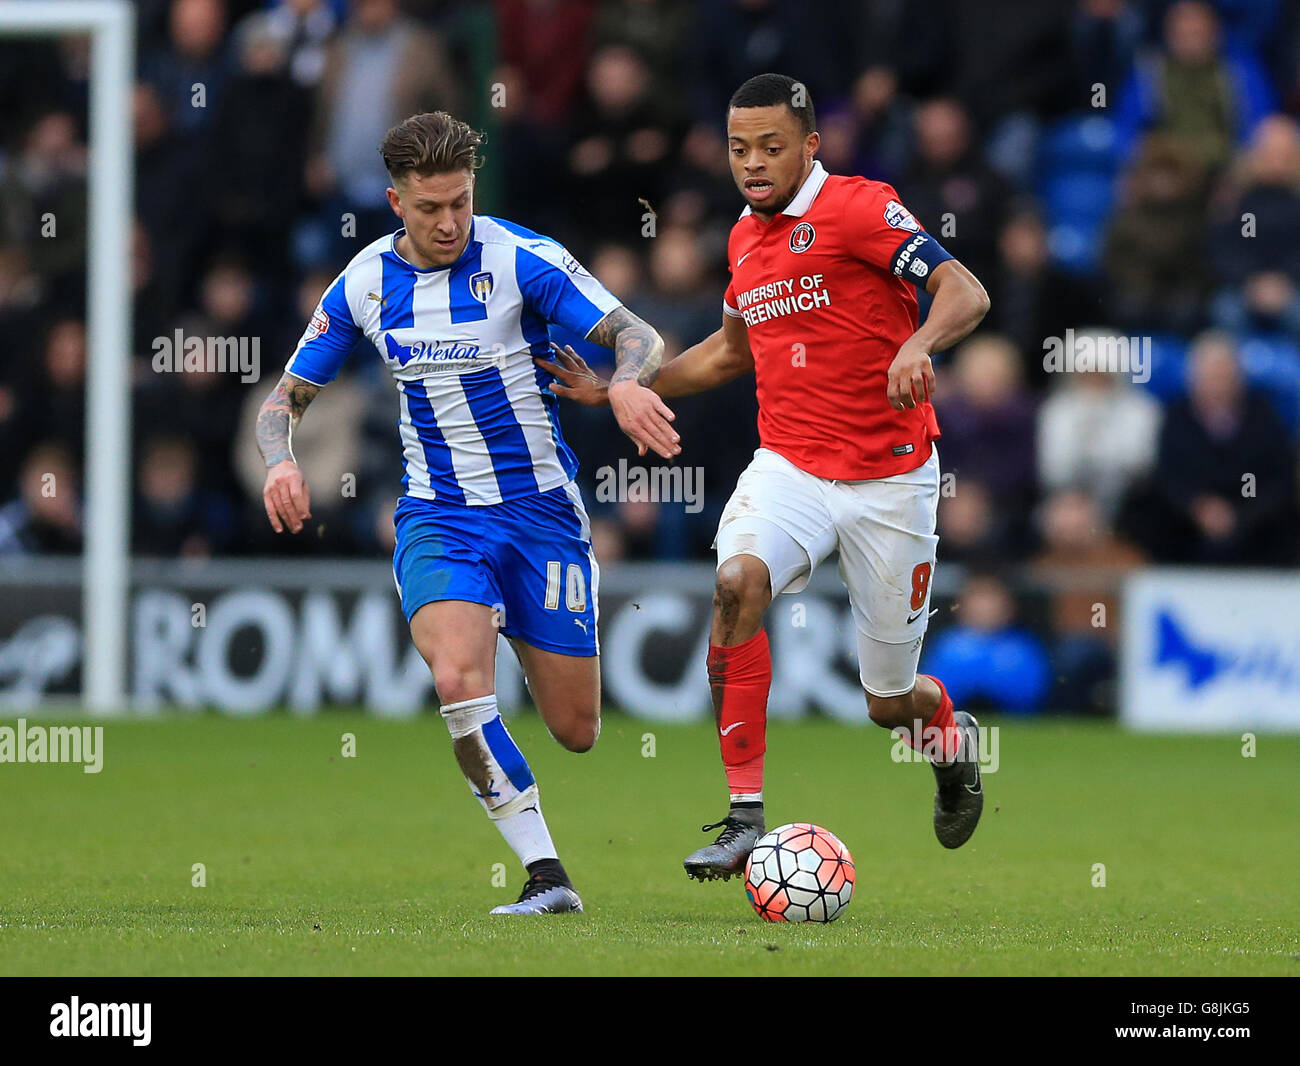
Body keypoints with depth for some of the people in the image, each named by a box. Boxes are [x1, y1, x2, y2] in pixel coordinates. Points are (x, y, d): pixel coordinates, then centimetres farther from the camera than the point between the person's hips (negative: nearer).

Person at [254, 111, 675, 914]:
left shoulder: (521, 259, -10)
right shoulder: (367, 282, 0)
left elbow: (641, 338, -14)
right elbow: (288, 396, 9)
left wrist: (626, 384, -37)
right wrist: (281, 462, -14)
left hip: (540, 509, -1)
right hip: (437, 518, 1)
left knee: (576, 730, 4)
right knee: (459, 680, -28)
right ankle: (546, 876, -21)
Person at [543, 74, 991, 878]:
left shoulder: (858, 208, -11)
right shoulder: (745, 238, 10)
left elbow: (966, 293, -20)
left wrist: (918, 345, -40)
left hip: (890, 477, -4)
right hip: (790, 465, 4)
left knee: (890, 704, 4)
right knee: (738, 580, -29)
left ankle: (951, 737, 44)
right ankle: (745, 816, -25)